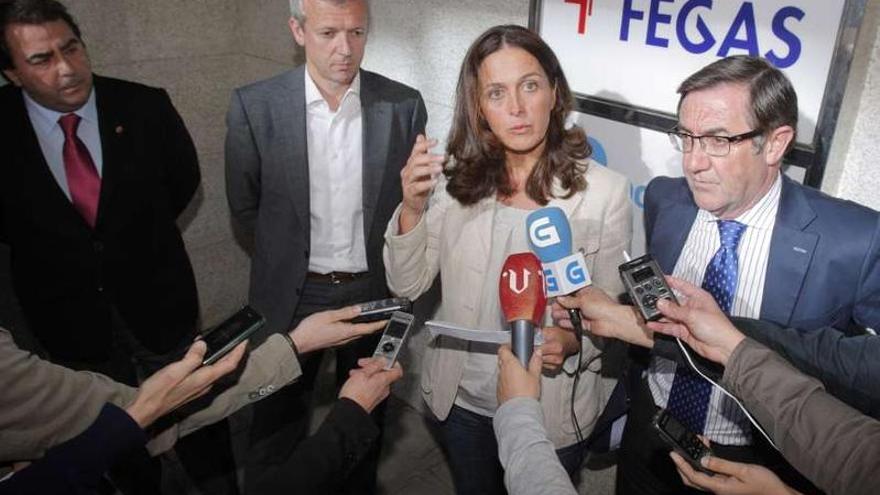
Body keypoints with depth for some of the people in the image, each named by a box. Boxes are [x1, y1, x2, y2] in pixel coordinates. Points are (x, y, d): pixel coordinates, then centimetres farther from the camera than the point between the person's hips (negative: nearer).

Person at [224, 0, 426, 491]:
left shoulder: (403, 105, -9)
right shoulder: (254, 105, -12)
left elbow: (413, 199, 3)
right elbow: (245, 205, 0)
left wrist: (386, 260, 3)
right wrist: (290, 255, 6)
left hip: (373, 290, 1)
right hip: (291, 294, -1)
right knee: (278, 422, 18)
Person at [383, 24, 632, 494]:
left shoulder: (604, 191, -17)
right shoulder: (459, 180, -9)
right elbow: (407, 286, -7)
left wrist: (572, 341, -30)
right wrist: (412, 210, -23)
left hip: (551, 410, -2)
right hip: (461, 399, 3)